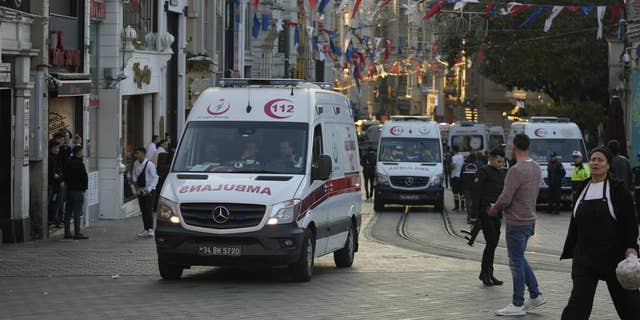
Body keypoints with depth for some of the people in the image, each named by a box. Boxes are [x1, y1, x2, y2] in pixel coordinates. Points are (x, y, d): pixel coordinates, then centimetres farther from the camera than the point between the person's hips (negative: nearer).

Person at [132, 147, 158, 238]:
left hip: (149, 191, -6)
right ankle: (146, 230, 17)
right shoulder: (136, 163, 2)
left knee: (148, 210, -11)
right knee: (143, 210, 10)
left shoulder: (149, 164, -16)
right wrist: (135, 180, -1)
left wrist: (148, 189, -19)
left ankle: (150, 230, -11)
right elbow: (134, 174, 19)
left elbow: (155, 178, -14)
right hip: (140, 190, 6)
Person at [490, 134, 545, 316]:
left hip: (516, 222, -9)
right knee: (519, 259, 21)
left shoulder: (516, 171, -21)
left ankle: (517, 305, 6)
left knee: (516, 262, -1)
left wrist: (495, 208, -1)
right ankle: (535, 295, 21)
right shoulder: (536, 168, 8)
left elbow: (505, 198, -23)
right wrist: (499, 206, 11)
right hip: (530, 219, 9)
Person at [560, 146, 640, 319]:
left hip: (613, 254, -4)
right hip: (585, 256, 4)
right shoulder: (583, 188, 10)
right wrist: (570, 250, 15)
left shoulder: (617, 188, -4)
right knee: (578, 300, -5)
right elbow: (575, 223, 16)